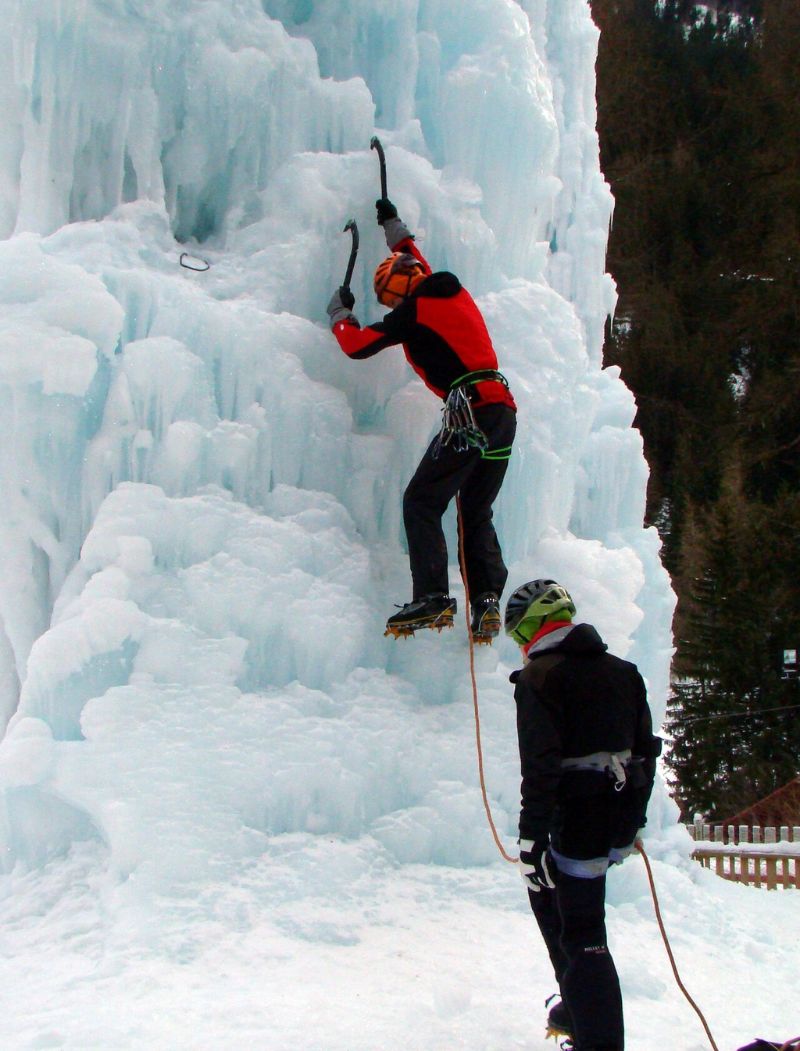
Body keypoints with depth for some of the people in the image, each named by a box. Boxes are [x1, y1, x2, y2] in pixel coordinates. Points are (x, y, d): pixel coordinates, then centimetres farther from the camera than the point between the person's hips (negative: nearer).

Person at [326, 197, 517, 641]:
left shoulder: (415, 309, -1)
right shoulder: (454, 291, 22)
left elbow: (358, 345, 5)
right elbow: (420, 267, 45)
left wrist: (340, 314, 25)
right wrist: (395, 229, 58)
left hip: (470, 412, -9)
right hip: (505, 411, 9)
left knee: (422, 502, -8)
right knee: (477, 513, 12)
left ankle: (432, 597, -20)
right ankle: (488, 600, -2)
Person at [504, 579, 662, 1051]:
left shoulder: (539, 676, -10)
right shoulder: (622, 670, 12)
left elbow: (540, 764, -17)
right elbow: (646, 747, 15)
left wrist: (531, 837, -16)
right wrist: (634, 822, 23)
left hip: (580, 816, -8)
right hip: (622, 816, 8)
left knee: (581, 933, -4)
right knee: (547, 890, 26)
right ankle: (580, 1006, 33)